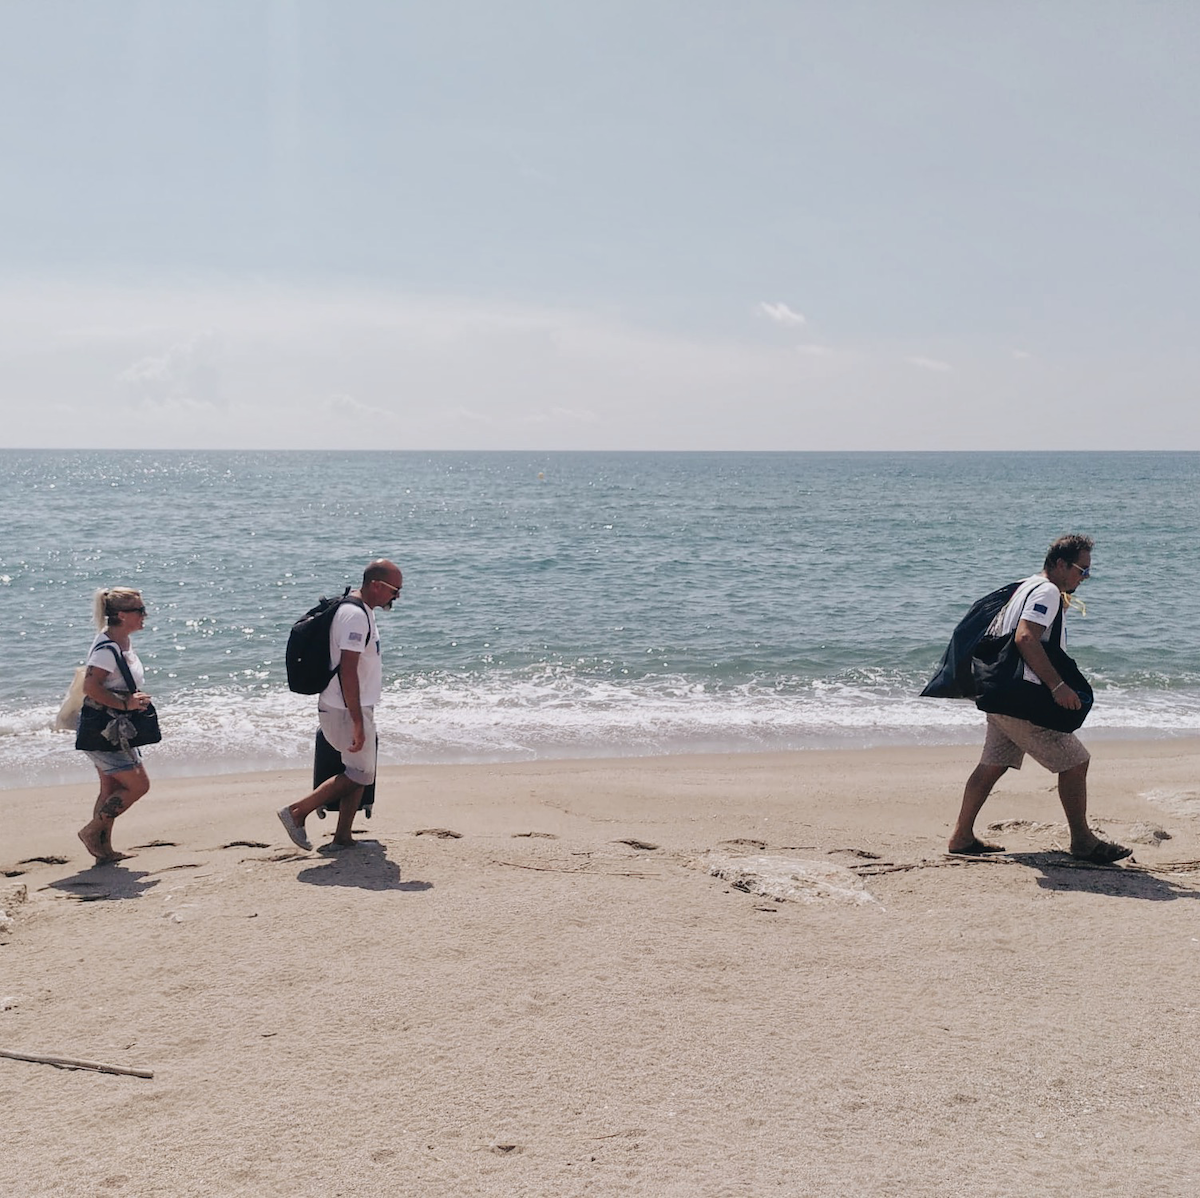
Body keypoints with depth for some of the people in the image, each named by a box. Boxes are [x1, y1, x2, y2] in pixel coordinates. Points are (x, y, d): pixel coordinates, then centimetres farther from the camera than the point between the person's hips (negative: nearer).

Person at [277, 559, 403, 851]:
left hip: (354, 708, 10)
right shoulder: (355, 615, -20)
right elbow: (347, 671, -25)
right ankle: (296, 812, -1)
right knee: (359, 774, -4)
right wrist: (358, 723, -26)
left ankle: (343, 838, 16)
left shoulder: (362, 612, 13)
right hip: (346, 710, -10)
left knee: (358, 774, 12)